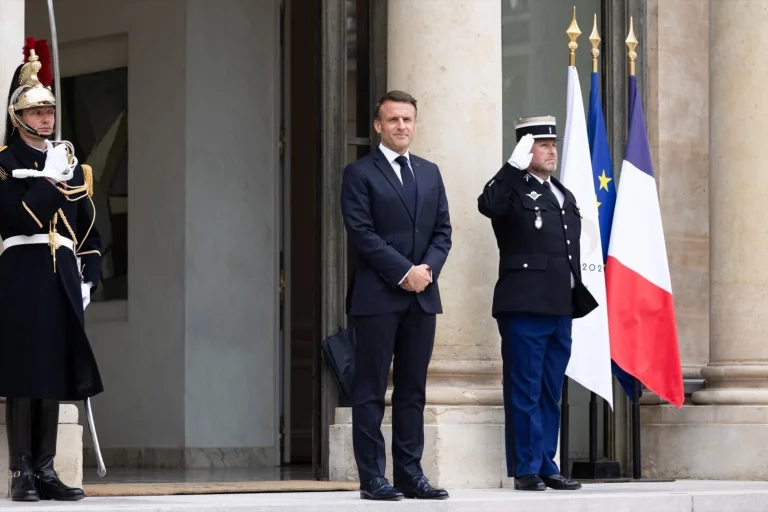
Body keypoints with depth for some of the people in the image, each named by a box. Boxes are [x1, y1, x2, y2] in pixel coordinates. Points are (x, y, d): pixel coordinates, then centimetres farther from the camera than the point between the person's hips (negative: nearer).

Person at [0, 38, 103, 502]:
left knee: (55, 374, 6)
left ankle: (46, 469, 10)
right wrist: (51, 178, -12)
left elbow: (89, 227, 16)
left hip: (62, 276, 6)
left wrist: (88, 277, 7)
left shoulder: (70, 162, 16)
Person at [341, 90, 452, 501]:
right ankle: (372, 477, -1)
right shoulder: (360, 174, 0)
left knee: (413, 390, 7)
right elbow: (361, 233, -9)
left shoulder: (430, 173, 17)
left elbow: (442, 231, 13)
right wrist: (403, 272, -14)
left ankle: (410, 474, 10)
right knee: (370, 390, -3)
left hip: (422, 296, 5)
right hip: (378, 296, -5)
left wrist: (429, 268, -5)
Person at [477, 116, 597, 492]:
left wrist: (578, 297, 17)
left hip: (560, 308, 7)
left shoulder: (564, 196, 20)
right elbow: (487, 205, -27)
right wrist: (514, 165, -26)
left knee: (550, 394, 11)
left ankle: (546, 467, 16)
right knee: (524, 391, -4)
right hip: (524, 306, -7)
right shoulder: (513, 191, -3)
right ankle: (526, 470, 0)